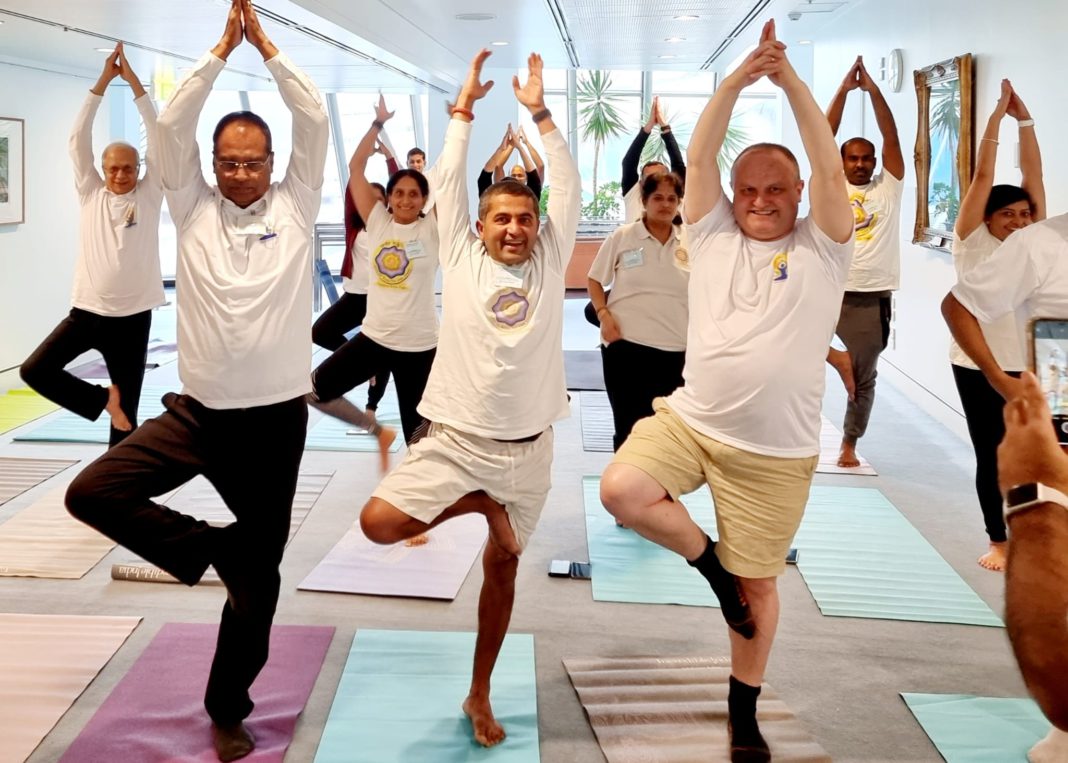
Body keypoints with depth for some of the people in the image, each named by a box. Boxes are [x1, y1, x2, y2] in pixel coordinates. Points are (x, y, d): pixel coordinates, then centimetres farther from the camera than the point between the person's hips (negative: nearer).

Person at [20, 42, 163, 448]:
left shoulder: (149, 196, 0)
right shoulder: (91, 194, 4)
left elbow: (158, 137, -6)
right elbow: (78, 138, -1)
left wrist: (133, 81, -8)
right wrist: (103, 81, -6)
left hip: (132, 316, -2)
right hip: (86, 311, 2)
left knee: (127, 414, 3)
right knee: (34, 370, -7)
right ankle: (103, 399, 8)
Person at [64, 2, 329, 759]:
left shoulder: (295, 206, 2)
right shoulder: (193, 208, 4)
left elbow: (315, 120, -4)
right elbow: (173, 126, -4)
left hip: (276, 419, -1)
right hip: (196, 412, 2)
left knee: (257, 575, 6)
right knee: (91, 492, -13)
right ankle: (203, 546, 7)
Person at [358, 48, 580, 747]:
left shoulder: (549, 262, 3)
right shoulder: (462, 258, 1)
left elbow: (569, 189, -1)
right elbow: (448, 182, -1)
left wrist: (540, 112, -3)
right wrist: (465, 105, 0)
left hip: (527, 450, 1)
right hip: (456, 440, -1)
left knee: (503, 566, 10)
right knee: (378, 522, -17)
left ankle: (479, 694, 27)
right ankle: (478, 505, 7)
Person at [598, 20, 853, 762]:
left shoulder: (821, 249, 0)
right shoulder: (713, 235, 6)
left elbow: (832, 170, -13)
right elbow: (699, 159, -4)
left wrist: (789, 77, -18)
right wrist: (738, 78, -16)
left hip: (774, 453, -2)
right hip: (689, 419, 2)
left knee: (758, 586, 7)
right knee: (621, 489, -23)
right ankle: (709, 561, 6)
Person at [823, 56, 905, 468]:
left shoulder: (888, 188, 7)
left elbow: (892, 138, -1)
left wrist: (874, 90, -6)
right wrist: (843, 90, -7)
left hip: (872, 299, 0)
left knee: (864, 380, 8)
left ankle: (849, 444, 26)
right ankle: (835, 357, -2)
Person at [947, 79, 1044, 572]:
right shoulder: (973, 241, -2)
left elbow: (1033, 175, 3)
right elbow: (982, 177, -6)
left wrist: (1025, 120, 0)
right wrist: (996, 117, -6)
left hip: (1025, 363, 3)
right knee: (990, 455, 5)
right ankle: (998, 542, 17)